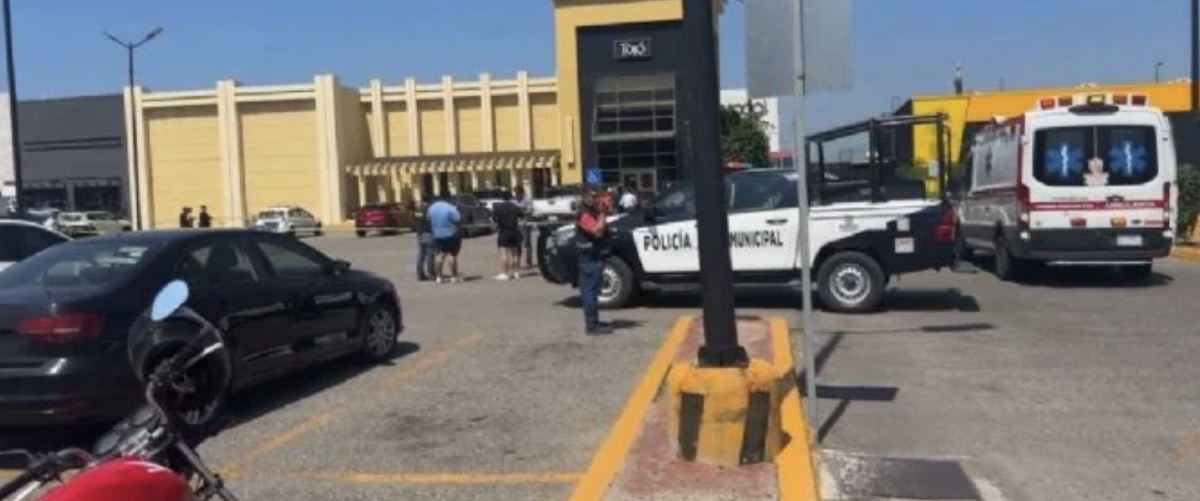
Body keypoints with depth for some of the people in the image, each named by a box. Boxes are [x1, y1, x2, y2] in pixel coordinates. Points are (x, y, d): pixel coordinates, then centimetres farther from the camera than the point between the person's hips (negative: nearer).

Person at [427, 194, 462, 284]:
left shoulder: (431, 208, 2)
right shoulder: (450, 208, -18)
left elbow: (429, 220, 8)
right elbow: (458, 219, -17)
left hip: (437, 236, 6)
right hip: (451, 235, -6)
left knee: (440, 255, 12)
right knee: (452, 255, -2)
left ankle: (439, 277, 10)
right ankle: (453, 277, -3)